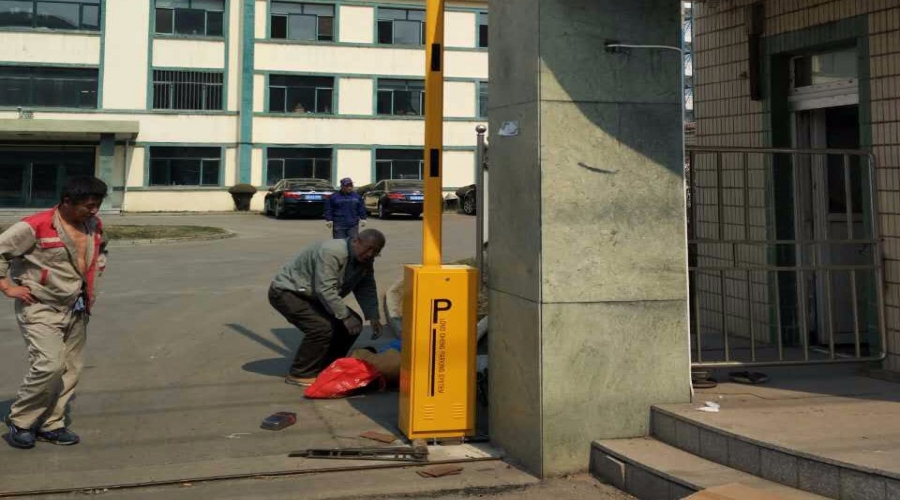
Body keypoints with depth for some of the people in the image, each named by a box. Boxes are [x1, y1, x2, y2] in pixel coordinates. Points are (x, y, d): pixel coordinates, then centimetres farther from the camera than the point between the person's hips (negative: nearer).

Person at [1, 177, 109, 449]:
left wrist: (94, 277, 15)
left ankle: (50, 424, 20)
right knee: (49, 365, -17)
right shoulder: (35, 227, -18)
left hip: (76, 311, 7)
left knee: (70, 370, 7)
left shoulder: (94, 226, 4)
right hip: (40, 310, -7)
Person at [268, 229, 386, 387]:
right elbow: (325, 290, -35)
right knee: (322, 327, -26)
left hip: (311, 296, 9)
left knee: (353, 323, 1)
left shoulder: (365, 260, -4)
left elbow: (367, 289, 0)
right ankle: (300, 374, -11)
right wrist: (345, 316, -31)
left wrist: (373, 317, -14)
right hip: (286, 292, -9)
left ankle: (325, 368, 11)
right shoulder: (331, 252, -32)